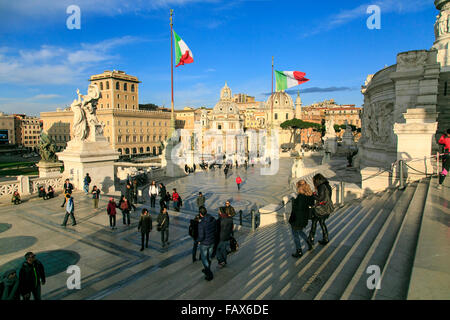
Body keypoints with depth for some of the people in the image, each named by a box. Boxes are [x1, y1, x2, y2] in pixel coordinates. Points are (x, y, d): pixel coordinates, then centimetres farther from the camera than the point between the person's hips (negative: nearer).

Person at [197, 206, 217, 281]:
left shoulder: (201, 223, -29)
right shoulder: (213, 220, -10)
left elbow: (201, 236, -27)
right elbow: (216, 230, 1)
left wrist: (198, 240, -5)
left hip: (204, 244, -6)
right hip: (212, 242, 6)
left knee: (204, 259, 14)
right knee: (209, 257, 25)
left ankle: (209, 274, 15)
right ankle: (207, 270, 44)